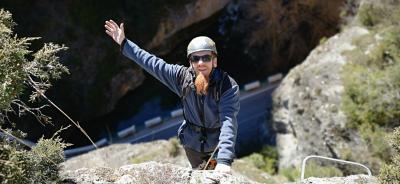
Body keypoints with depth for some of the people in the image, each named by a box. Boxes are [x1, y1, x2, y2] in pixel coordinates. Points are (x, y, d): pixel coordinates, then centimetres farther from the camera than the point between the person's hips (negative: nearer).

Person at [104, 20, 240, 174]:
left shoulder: (228, 86, -28)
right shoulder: (183, 76, -16)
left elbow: (228, 121, -40)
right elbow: (153, 63, -6)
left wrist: (224, 160, -53)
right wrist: (124, 43, -2)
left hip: (218, 145, -3)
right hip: (192, 144, 3)